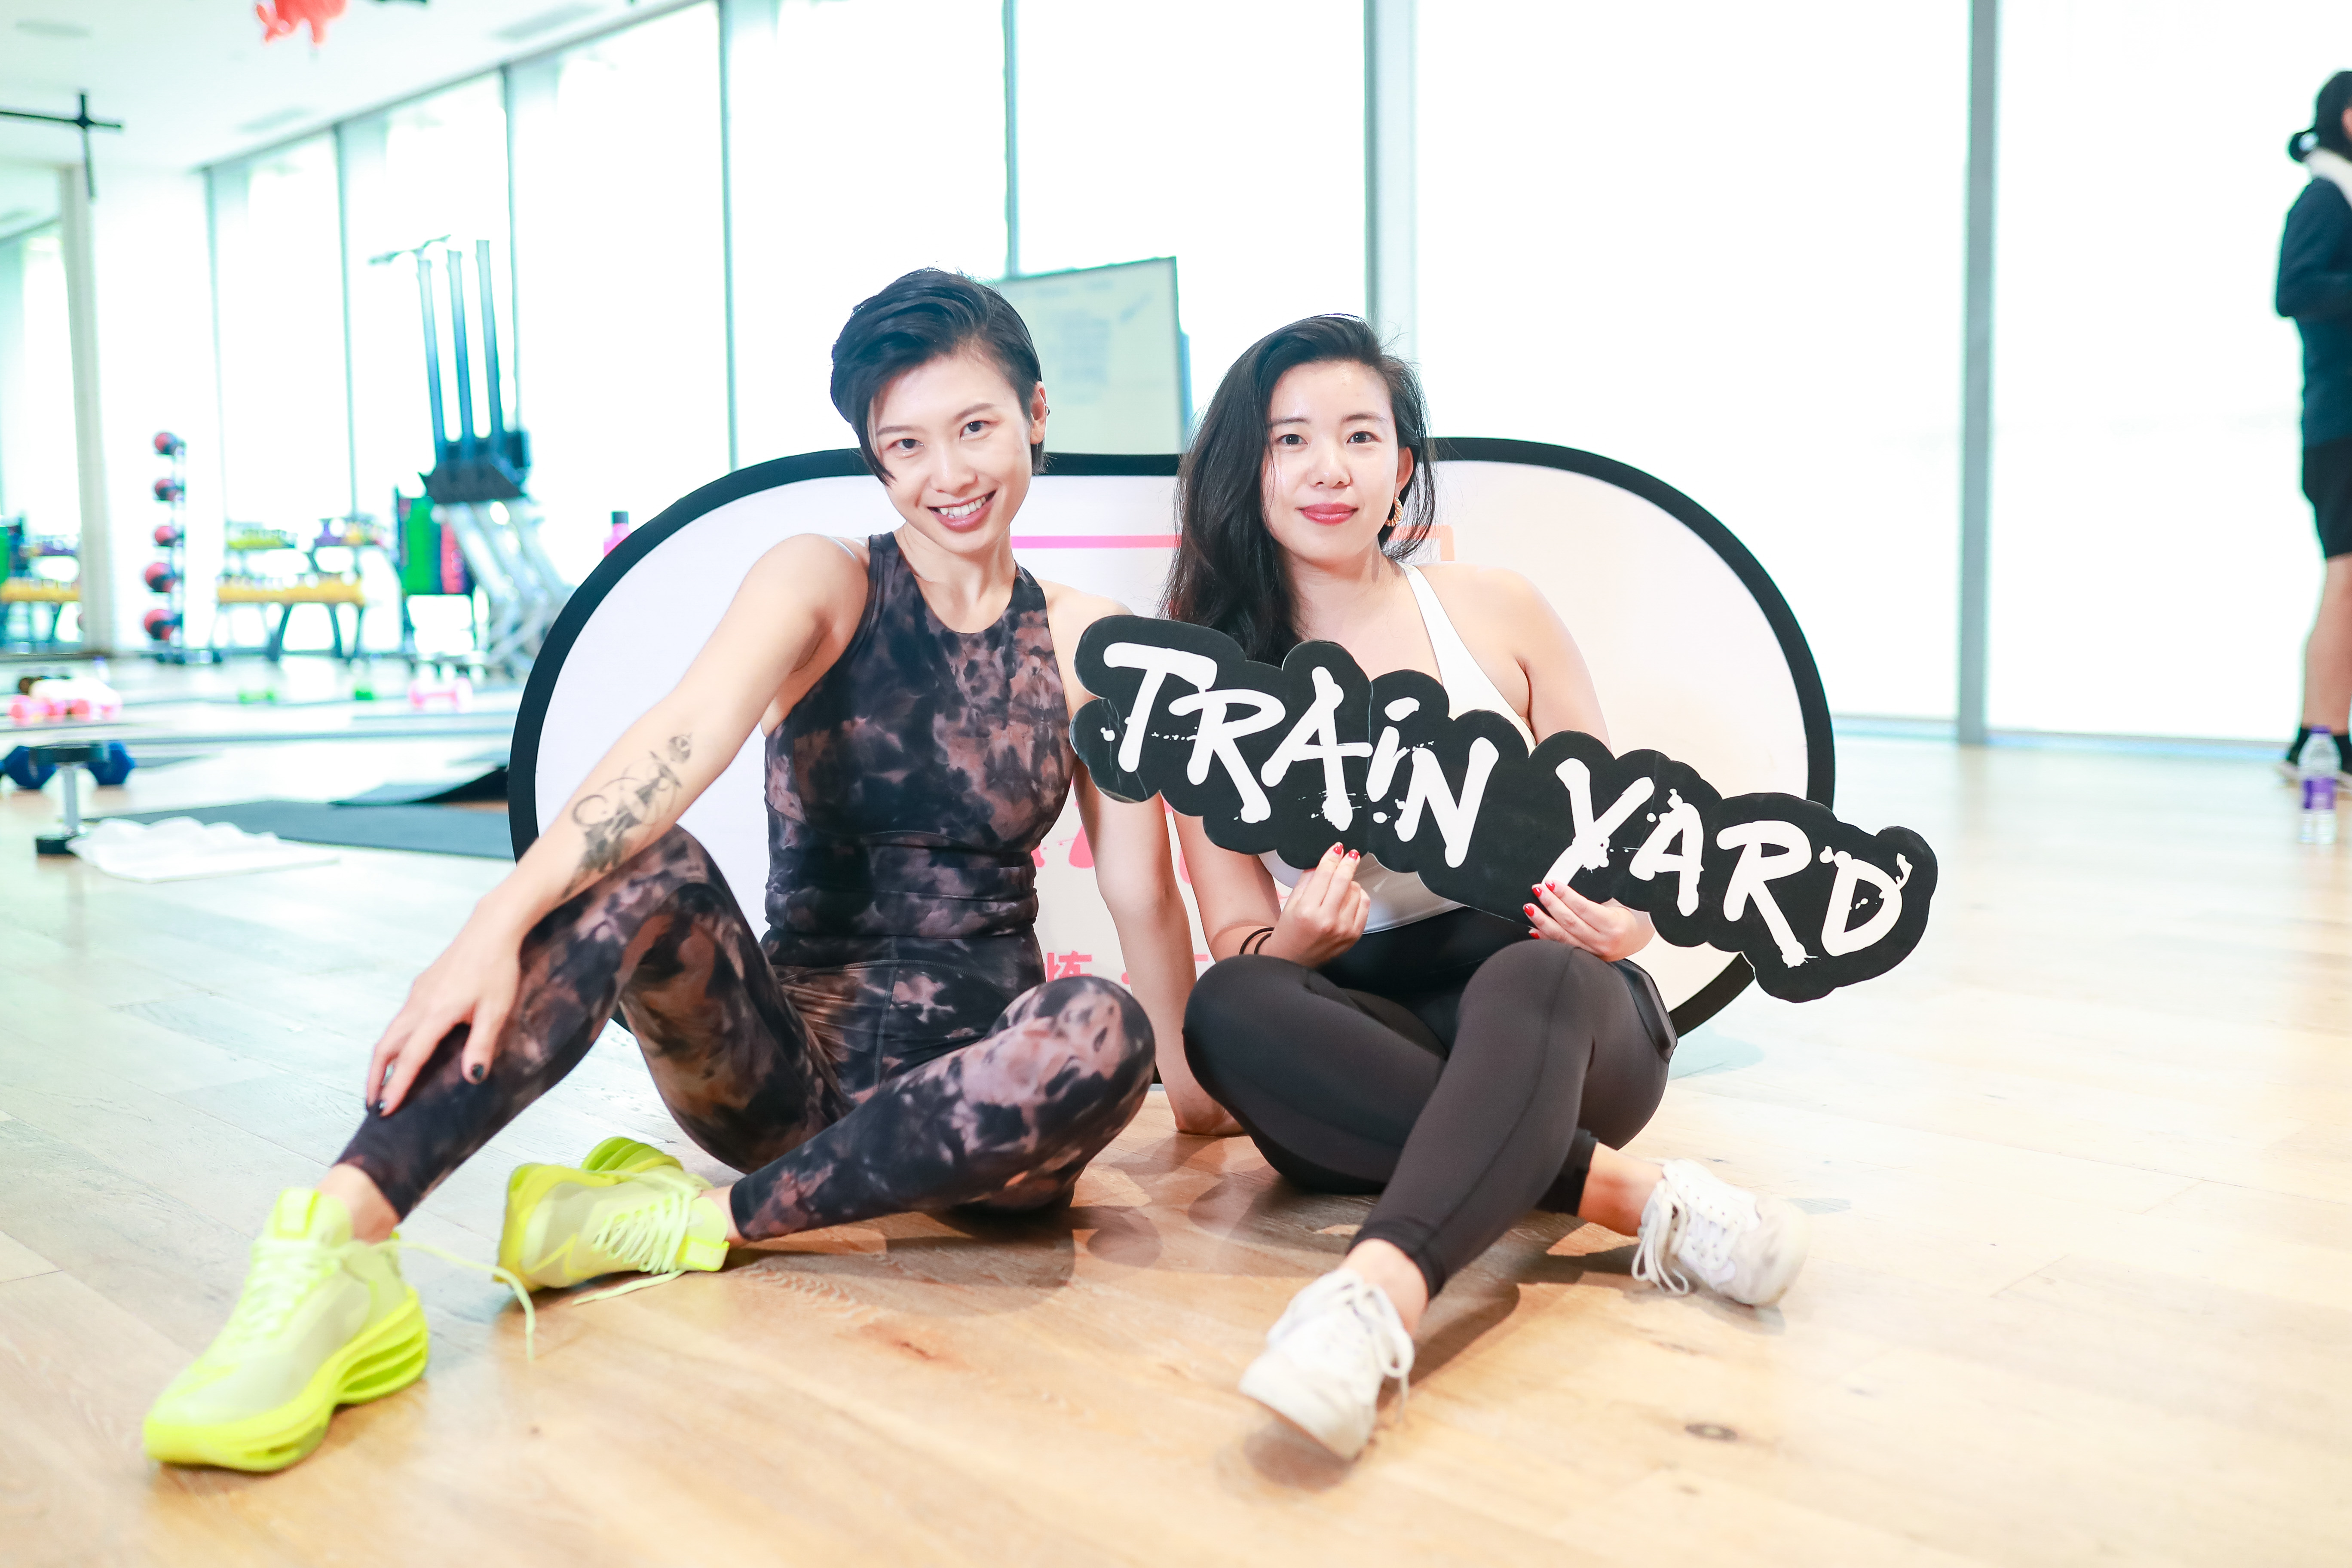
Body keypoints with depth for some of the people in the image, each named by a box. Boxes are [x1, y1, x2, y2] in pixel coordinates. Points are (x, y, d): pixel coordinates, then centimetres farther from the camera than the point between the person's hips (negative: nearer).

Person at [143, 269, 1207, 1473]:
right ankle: (338, 1246, -43)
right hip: (792, 1058, -1)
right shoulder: (823, 583, -1)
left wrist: (1193, 1081, 7)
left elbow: (1142, 886, 7)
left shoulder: (1088, 645, 5)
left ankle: (690, 1221, -24)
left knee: (1100, 1033, -35)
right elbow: (684, 739, -19)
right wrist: (500, 921, -34)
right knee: (639, 871, -31)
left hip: (962, 1094, 1)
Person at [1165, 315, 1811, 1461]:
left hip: (1554, 1000, -1)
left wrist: (1626, 918, -15)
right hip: (1361, 1042, 1)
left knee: (1530, 980, -36)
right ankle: (1626, 1195, -32)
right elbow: (1236, 945, 2)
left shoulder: (1495, 611, 4)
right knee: (1228, 1012, -32)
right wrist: (1304, 937, -22)